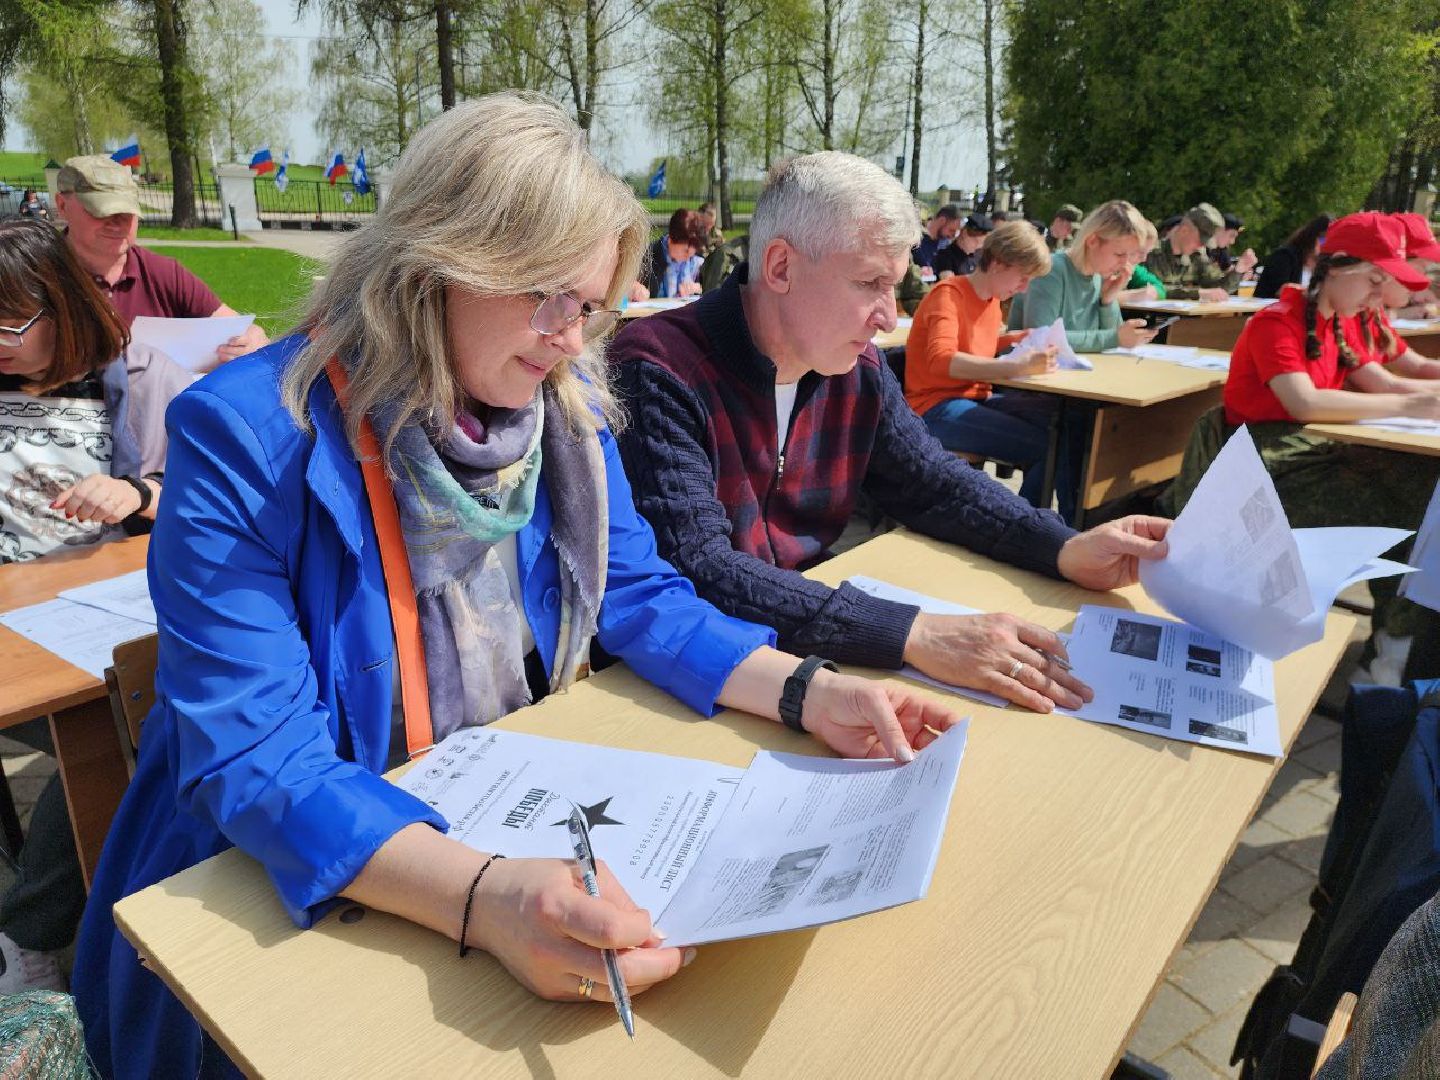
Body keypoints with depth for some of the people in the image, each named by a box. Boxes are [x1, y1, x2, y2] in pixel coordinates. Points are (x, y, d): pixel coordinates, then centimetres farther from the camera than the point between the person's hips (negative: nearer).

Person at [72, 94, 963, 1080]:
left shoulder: (567, 407, -3)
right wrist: (481, 897, -42)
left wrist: (811, 693, -14)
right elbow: (253, 758, -26)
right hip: (290, 889, -3)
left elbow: (639, 596, 2)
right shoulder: (245, 438, -21)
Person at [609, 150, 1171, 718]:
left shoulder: (860, 371, 1)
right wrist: (912, 635, -37)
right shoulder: (658, 373, -22)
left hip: (806, 643, 6)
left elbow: (934, 482, 12)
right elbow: (697, 569, -32)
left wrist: (1067, 549, -5)